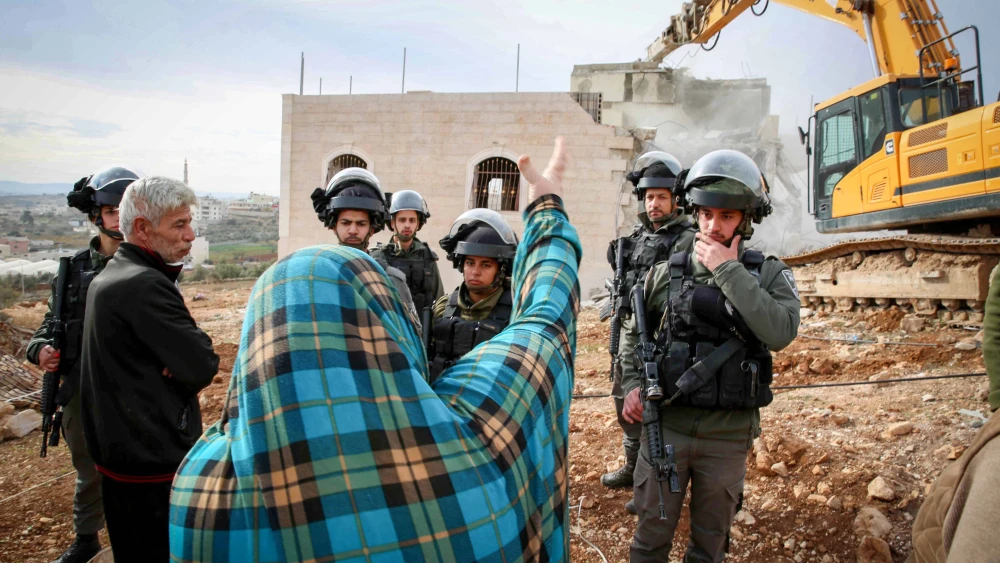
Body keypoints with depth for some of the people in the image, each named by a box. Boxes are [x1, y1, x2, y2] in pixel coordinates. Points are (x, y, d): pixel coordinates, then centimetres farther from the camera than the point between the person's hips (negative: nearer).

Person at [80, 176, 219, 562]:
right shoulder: (146, 285, -22)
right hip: (155, 461, -10)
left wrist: (174, 368, -8)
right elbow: (203, 367, -23)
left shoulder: (106, 277, 10)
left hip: (116, 450, 10)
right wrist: (181, 374, -3)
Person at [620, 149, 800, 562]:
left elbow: (780, 334, -23)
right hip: (665, 424, 1)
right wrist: (632, 384, -3)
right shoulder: (668, 273, -1)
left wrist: (729, 272, -20)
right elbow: (635, 332, 12)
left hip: (728, 435, 0)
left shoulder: (770, 275, -4)